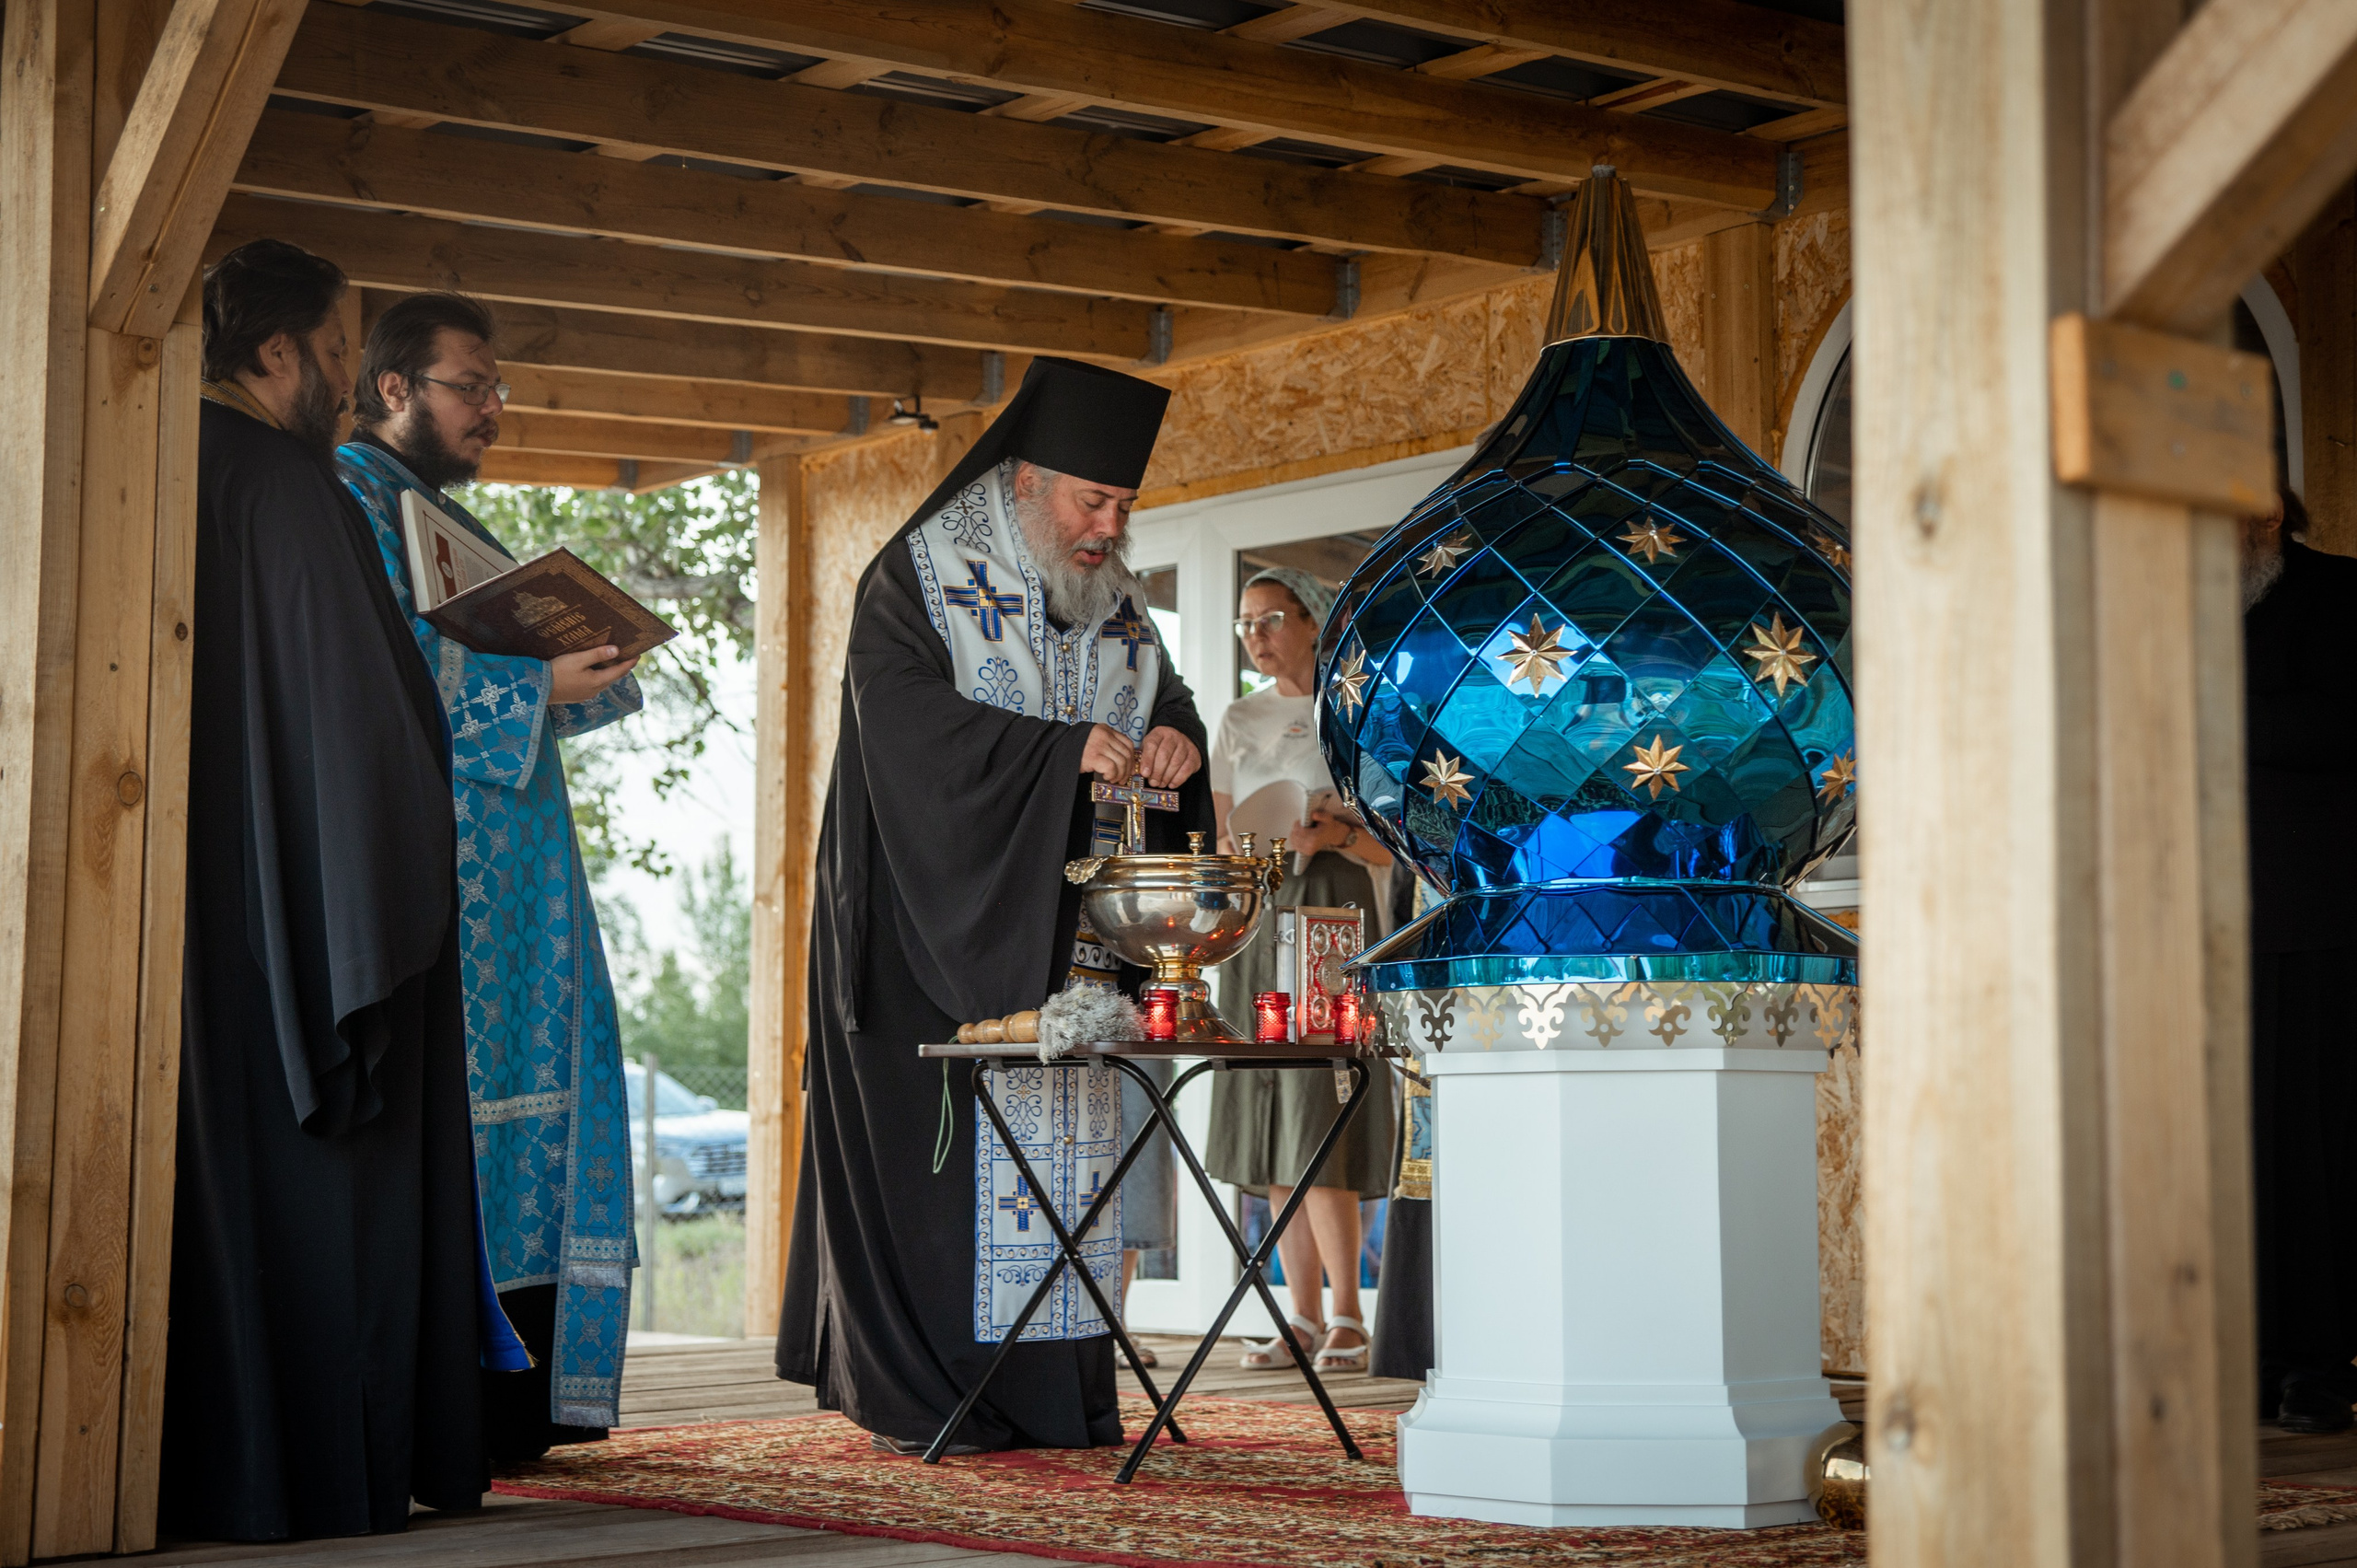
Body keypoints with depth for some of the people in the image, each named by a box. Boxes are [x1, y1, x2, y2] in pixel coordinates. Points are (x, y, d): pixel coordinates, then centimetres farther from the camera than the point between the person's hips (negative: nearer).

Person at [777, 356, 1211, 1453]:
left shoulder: (1111, 597, 14)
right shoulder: (919, 578, -6)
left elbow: (1164, 692, 17)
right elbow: (905, 714, -19)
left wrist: (1175, 736, -8)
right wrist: (1065, 748, -26)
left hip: (1071, 930, 6)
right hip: (946, 919, -6)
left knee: (1065, 1136, 4)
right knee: (942, 1146, -7)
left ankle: (1056, 1394, 8)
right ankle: (915, 1395, -1)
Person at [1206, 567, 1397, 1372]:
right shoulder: (1238, 722, 16)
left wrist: (1335, 833, -19)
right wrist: (1232, 851, -4)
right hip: (1255, 918, 5)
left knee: (1318, 1117, -14)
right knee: (1270, 1121, 1)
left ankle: (1348, 1317, -8)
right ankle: (1305, 1317, 5)